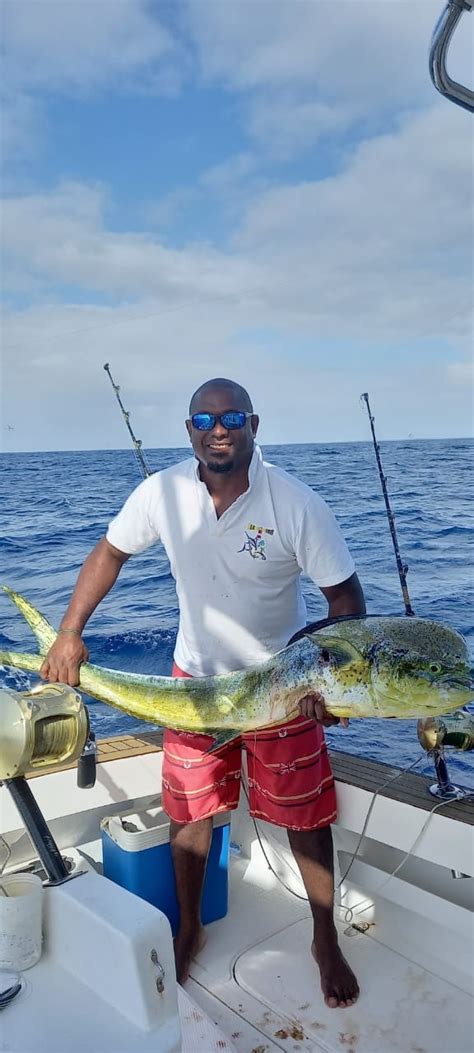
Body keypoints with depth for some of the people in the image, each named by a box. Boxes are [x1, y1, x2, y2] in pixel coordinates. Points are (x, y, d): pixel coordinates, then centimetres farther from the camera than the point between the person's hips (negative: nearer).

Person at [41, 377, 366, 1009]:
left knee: (306, 819, 9)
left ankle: (326, 942, 35)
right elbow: (110, 552, 2)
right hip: (195, 678, 3)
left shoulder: (296, 504, -21)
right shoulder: (163, 492, -13)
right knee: (189, 812, 14)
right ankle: (189, 930, 40)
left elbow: (345, 594, -14)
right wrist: (69, 632, -5)